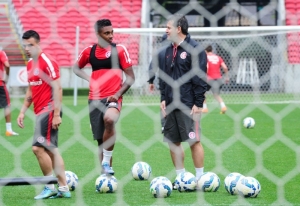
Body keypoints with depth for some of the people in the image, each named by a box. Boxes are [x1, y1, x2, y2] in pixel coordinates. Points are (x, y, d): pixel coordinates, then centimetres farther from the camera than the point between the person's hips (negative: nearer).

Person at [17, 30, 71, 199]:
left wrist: (56, 114, -20)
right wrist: (23, 111, 19)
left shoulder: (47, 62, -13)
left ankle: (50, 187, -6)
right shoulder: (30, 64, 14)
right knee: (51, 150, 9)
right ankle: (63, 188, 12)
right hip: (41, 112, 9)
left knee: (38, 147, -13)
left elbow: (57, 88, -16)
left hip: (48, 111, -9)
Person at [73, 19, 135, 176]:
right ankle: (105, 173, 16)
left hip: (113, 98, -4)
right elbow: (76, 68, 24)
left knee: (109, 120, -34)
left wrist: (117, 94, -12)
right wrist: (88, 79, 5)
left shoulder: (119, 50, -1)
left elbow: (130, 77, 0)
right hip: (95, 99, 4)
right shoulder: (89, 51, 7)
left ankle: (106, 163, -23)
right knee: (100, 139, 5)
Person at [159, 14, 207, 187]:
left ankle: (200, 178, 1)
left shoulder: (194, 49, -10)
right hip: (171, 105, 8)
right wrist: (163, 98, 11)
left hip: (188, 105, -8)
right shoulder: (170, 50, 14)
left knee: (194, 141, -6)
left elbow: (200, 78, -12)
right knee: (173, 141, 8)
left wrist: (198, 103, -15)